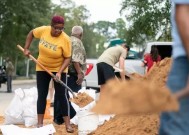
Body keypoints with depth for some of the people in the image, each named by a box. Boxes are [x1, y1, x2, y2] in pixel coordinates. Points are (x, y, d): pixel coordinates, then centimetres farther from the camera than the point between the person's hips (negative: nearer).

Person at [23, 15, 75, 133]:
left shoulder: (65, 39, -24)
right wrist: (26, 48, -1)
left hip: (59, 69, -3)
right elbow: (31, 33, 6)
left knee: (62, 95, -6)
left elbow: (67, 58, -20)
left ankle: (68, 124, -2)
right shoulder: (43, 30, -15)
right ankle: (40, 123, 7)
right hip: (42, 68, 3)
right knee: (42, 94, 3)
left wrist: (60, 72, -31)